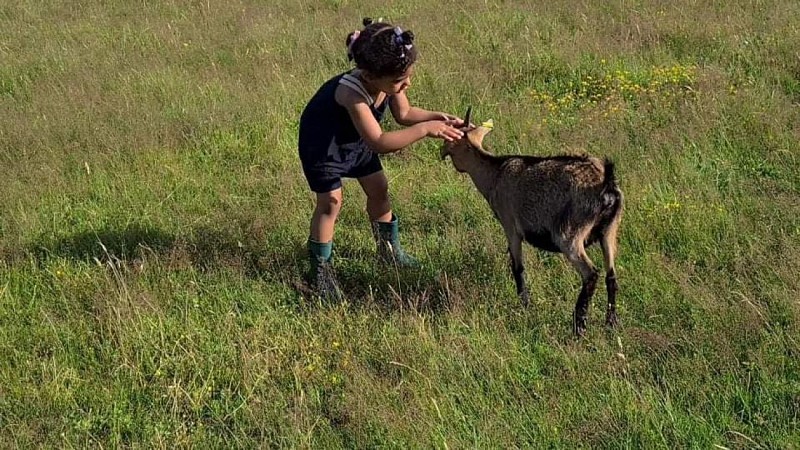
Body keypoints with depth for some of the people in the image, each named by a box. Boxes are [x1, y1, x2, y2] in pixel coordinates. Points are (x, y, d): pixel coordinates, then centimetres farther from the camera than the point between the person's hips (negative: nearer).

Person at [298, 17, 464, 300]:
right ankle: (320, 270, 1)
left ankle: (389, 249, 34)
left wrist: (437, 118, -20)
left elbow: (403, 113, -4)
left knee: (379, 189, 14)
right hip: (323, 143, -8)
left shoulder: (389, 81, -23)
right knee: (330, 201, -11)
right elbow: (379, 142, -50)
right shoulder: (351, 91, -44)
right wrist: (424, 130, -51)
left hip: (356, 139, 8)